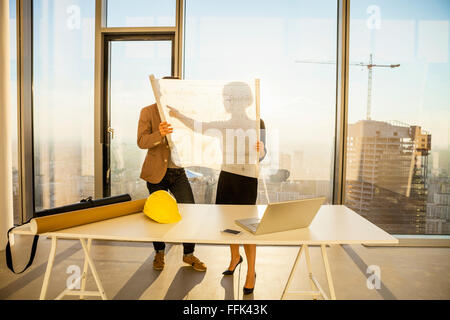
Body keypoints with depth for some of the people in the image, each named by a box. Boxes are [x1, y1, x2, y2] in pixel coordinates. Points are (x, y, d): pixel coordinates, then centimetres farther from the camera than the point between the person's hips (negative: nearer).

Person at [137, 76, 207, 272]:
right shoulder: (148, 112, -4)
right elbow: (141, 141, -15)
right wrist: (159, 134, -34)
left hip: (178, 171, 3)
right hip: (156, 173, -2)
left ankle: (189, 255, 21)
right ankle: (159, 254, 32)